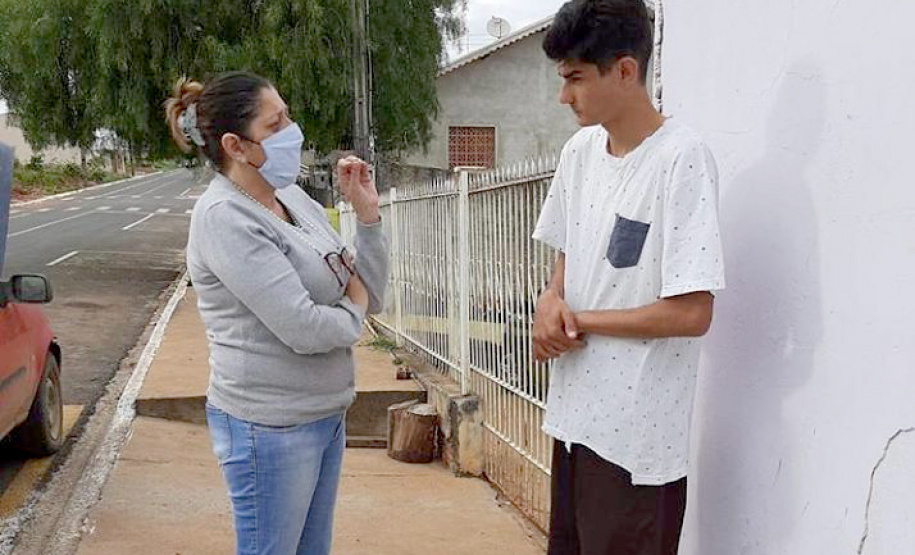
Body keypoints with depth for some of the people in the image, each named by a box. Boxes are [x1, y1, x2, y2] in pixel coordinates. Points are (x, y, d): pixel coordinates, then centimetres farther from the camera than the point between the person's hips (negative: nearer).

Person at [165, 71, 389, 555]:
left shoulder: (295, 199, 6)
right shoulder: (223, 216, -18)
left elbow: (371, 295, 8)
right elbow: (303, 328, -25)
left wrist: (367, 214, -4)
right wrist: (351, 314, -5)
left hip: (325, 414, 8)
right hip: (270, 425, -8)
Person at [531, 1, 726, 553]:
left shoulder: (682, 158, -18)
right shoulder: (580, 151, 4)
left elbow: (692, 314, -21)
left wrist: (579, 320, -11)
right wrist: (552, 299, -5)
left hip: (637, 435, -7)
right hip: (576, 412, 7)